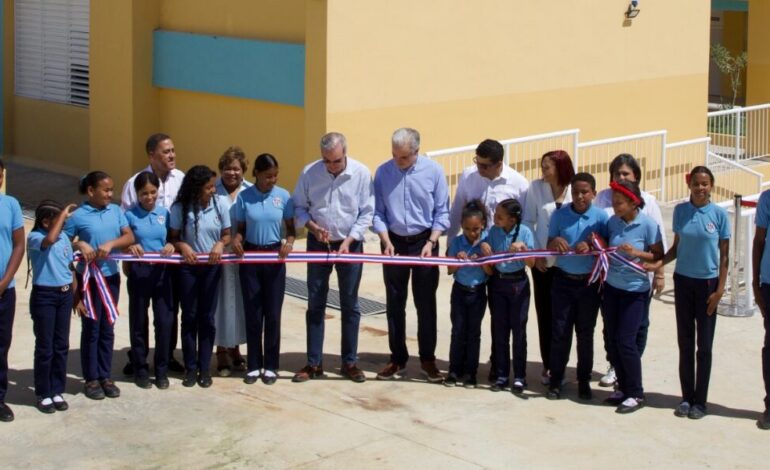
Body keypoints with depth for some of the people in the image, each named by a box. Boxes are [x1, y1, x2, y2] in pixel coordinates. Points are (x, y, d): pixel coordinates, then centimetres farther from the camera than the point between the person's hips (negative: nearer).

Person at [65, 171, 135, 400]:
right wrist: (80, 244, -22)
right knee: (91, 328, 3)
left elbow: (129, 237, -3)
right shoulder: (78, 215, -9)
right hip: (89, 278, -4)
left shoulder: (116, 211, 2)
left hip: (111, 276, 4)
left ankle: (105, 376, 20)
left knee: (107, 328, 10)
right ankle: (91, 379, 12)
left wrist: (110, 244, -19)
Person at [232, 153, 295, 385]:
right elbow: (240, 228, 3)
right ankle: (254, 365, 15)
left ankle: (270, 366, 14)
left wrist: (289, 242, -17)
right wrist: (236, 239, -18)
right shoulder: (244, 197, -5)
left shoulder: (283, 196, -4)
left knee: (272, 314, 4)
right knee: (253, 313, 5)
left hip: (274, 257, 0)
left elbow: (290, 227, 3)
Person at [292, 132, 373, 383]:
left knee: (350, 305, 7)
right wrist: (313, 227, -18)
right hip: (318, 244, 1)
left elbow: (366, 213, -9)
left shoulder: (361, 173, -14)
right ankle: (314, 363, 14)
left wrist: (348, 242, -16)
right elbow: (299, 206, -1)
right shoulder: (309, 172, -11)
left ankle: (349, 362, 16)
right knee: (315, 304, 6)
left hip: (350, 244, -1)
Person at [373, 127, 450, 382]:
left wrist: (431, 242, -12)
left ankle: (428, 359, 15)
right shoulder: (383, 172, -5)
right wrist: (387, 242, -10)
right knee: (394, 303, 8)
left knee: (425, 303, 4)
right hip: (394, 242, 2)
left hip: (424, 241, -2)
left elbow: (442, 212, -4)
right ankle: (398, 359, 18)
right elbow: (378, 212, 0)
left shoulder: (433, 170, -9)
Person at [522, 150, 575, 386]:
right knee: (545, 314, 5)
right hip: (543, 261, 1)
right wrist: (535, 252, -4)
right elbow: (528, 221, 2)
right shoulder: (536, 187, 0)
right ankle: (548, 365, 15)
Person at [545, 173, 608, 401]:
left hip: (589, 282, 0)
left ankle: (584, 381, 20)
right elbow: (549, 245, 1)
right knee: (560, 331, 3)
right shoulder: (559, 215, -2)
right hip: (563, 280, 1)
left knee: (585, 332, 9)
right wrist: (555, 242, -22)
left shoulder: (601, 217, -6)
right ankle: (556, 380, 12)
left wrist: (591, 246, -26)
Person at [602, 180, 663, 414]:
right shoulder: (612, 222, 1)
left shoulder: (648, 225, -13)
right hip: (612, 287, 5)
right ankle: (623, 387, 22)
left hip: (635, 289, -5)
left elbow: (659, 256, -8)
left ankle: (636, 394, 7)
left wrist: (637, 253, -23)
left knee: (625, 340, -7)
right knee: (613, 340, 7)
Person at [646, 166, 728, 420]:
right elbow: (677, 246, 9)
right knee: (685, 343, 8)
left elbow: (724, 255, -3)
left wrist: (720, 289, -8)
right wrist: (659, 263, -8)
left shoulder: (719, 214, -7)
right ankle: (687, 397, 17)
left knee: (704, 345, 3)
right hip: (683, 280, 2)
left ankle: (700, 401, 12)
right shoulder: (680, 211, 0)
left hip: (708, 282, -2)